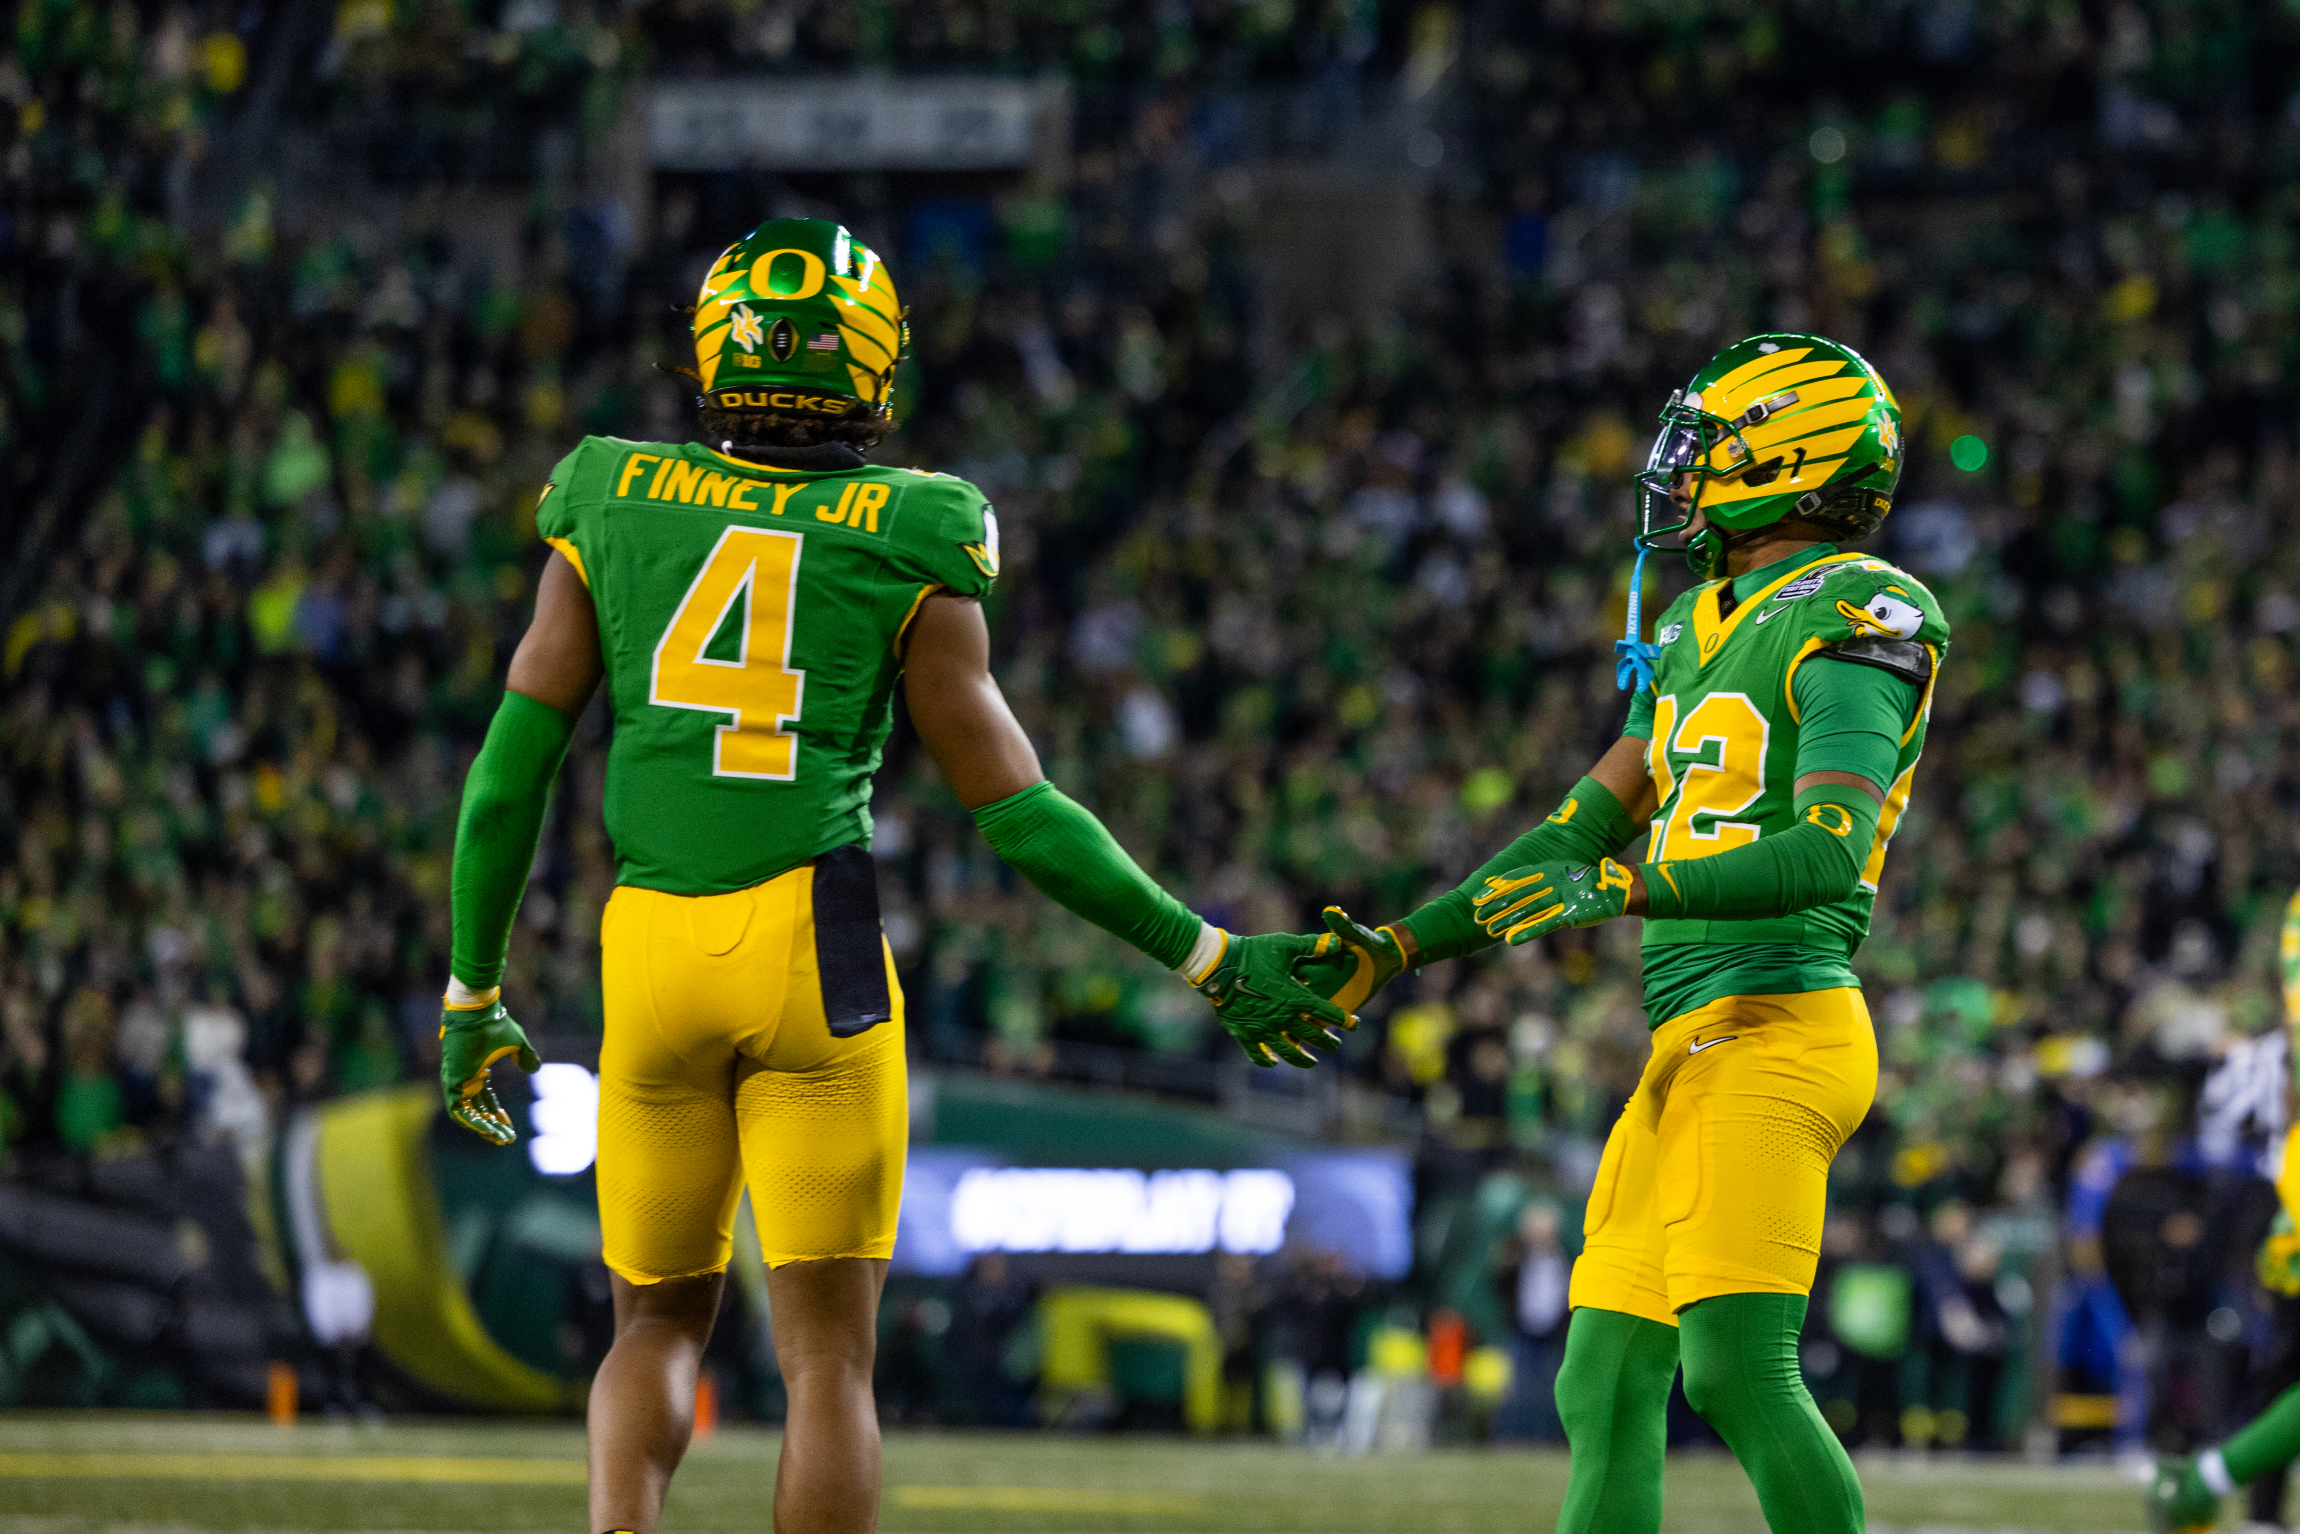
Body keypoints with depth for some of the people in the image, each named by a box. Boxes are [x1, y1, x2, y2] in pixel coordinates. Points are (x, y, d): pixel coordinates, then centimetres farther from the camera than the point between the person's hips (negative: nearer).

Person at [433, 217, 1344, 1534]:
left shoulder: (611, 506, 7)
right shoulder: (909, 541, 1)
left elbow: (513, 767, 6)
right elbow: (1015, 809, 1)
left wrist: (475, 991, 16)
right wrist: (1209, 959, 9)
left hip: (651, 940, 3)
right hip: (816, 941, -2)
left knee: (663, 1318, 18)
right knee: (829, 1350, 2)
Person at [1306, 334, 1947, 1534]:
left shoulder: (1849, 620, -7)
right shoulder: (1699, 631, 21)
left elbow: (1830, 853, -20)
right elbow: (1576, 836, 25)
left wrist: (1629, 888, -26)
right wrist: (1395, 951, 20)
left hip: (1776, 1025, -9)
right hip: (1691, 1046, 9)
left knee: (1740, 1372, -19)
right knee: (1606, 1383, 6)